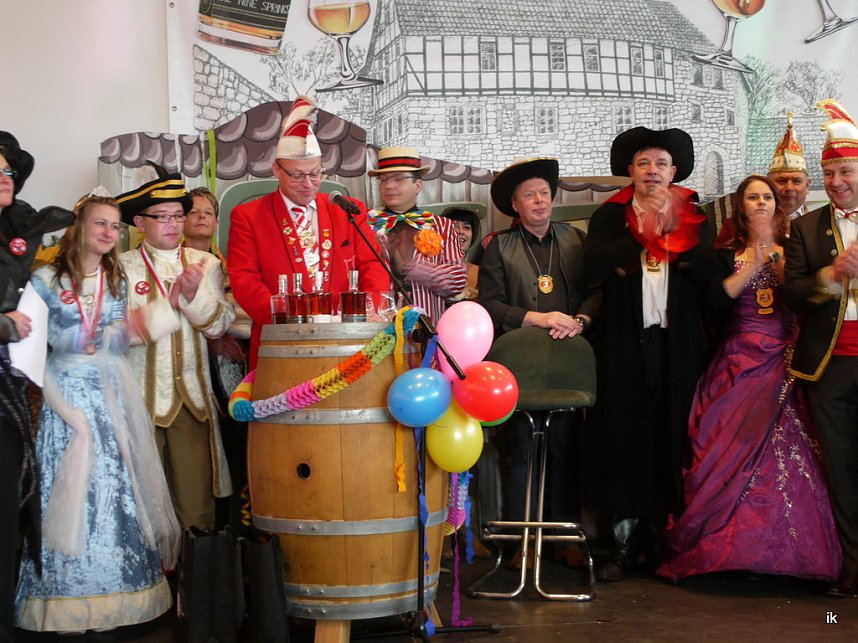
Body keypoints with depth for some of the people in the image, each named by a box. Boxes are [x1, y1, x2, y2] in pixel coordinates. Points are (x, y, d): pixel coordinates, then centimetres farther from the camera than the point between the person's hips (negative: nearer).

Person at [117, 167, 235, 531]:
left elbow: (219, 325, 0)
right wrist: (170, 302, -13)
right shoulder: (123, 267, -1)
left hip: (193, 396, 2)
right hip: (141, 398, -2)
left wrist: (194, 294, -15)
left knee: (196, 504, 2)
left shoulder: (205, 264, 8)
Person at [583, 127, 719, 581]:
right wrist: (644, 231, -10)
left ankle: (659, 534, 12)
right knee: (623, 437, -3)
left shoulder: (694, 217, 12)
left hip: (676, 344, 1)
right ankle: (624, 540, 4)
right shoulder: (610, 216, 8)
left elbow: (709, 271, -4)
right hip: (625, 343, -1)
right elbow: (594, 266, -10)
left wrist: (673, 225, -11)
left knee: (670, 440, 1)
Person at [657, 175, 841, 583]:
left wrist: (778, 262, -9)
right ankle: (739, 544, -1)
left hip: (783, 357, 0)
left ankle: (781, 547, 1)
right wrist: (751, 269, -8)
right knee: (735, 448, -7)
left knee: (784, 447, -7)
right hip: (740, 358, 0)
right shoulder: (729, 254, 10)